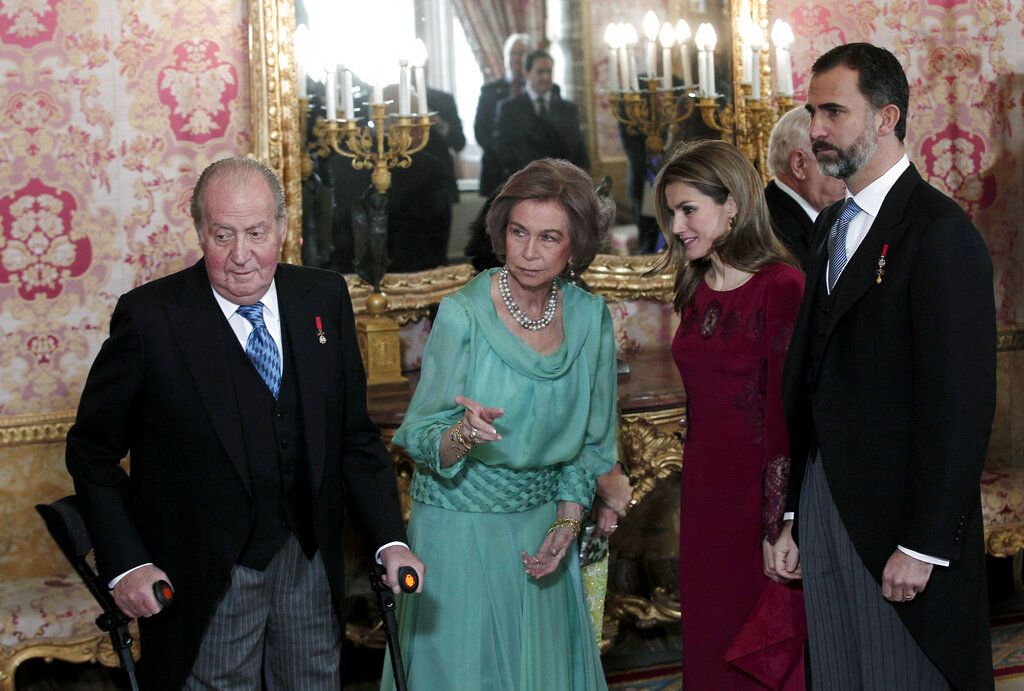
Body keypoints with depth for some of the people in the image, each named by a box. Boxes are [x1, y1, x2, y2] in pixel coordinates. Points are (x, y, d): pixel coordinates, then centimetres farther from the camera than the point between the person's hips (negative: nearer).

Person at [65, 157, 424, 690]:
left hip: (311, 563, 4)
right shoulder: (150, 316, -12)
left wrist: (389, 541, -3)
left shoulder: (325, 298, 0)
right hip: (205, 580, -4)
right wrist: (126, 563, -13)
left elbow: (355, 435, 6)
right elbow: (92, 450, -5)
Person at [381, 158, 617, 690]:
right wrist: (464, 435, -34)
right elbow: (420, 441, -13)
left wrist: (566, 525, -1)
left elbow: (590, 440, 8)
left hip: (543, 529, 4)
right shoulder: (462, 314, -15)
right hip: (459, 525, -4)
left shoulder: (590, 317, -3)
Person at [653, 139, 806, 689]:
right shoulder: (696, 290, 10)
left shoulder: (782, 287, -14)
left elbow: (786, 416, -16)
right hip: (705, 495, 7)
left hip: (761, 494, -7)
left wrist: (780, 528, -17)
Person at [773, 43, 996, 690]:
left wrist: (925, 545, -17)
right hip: (823, 507, 8)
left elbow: (960, 406, -17)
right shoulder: (831, 226, 13)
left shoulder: (941, 231, -13)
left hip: (900, 516, -7)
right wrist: (795, 513, 11)